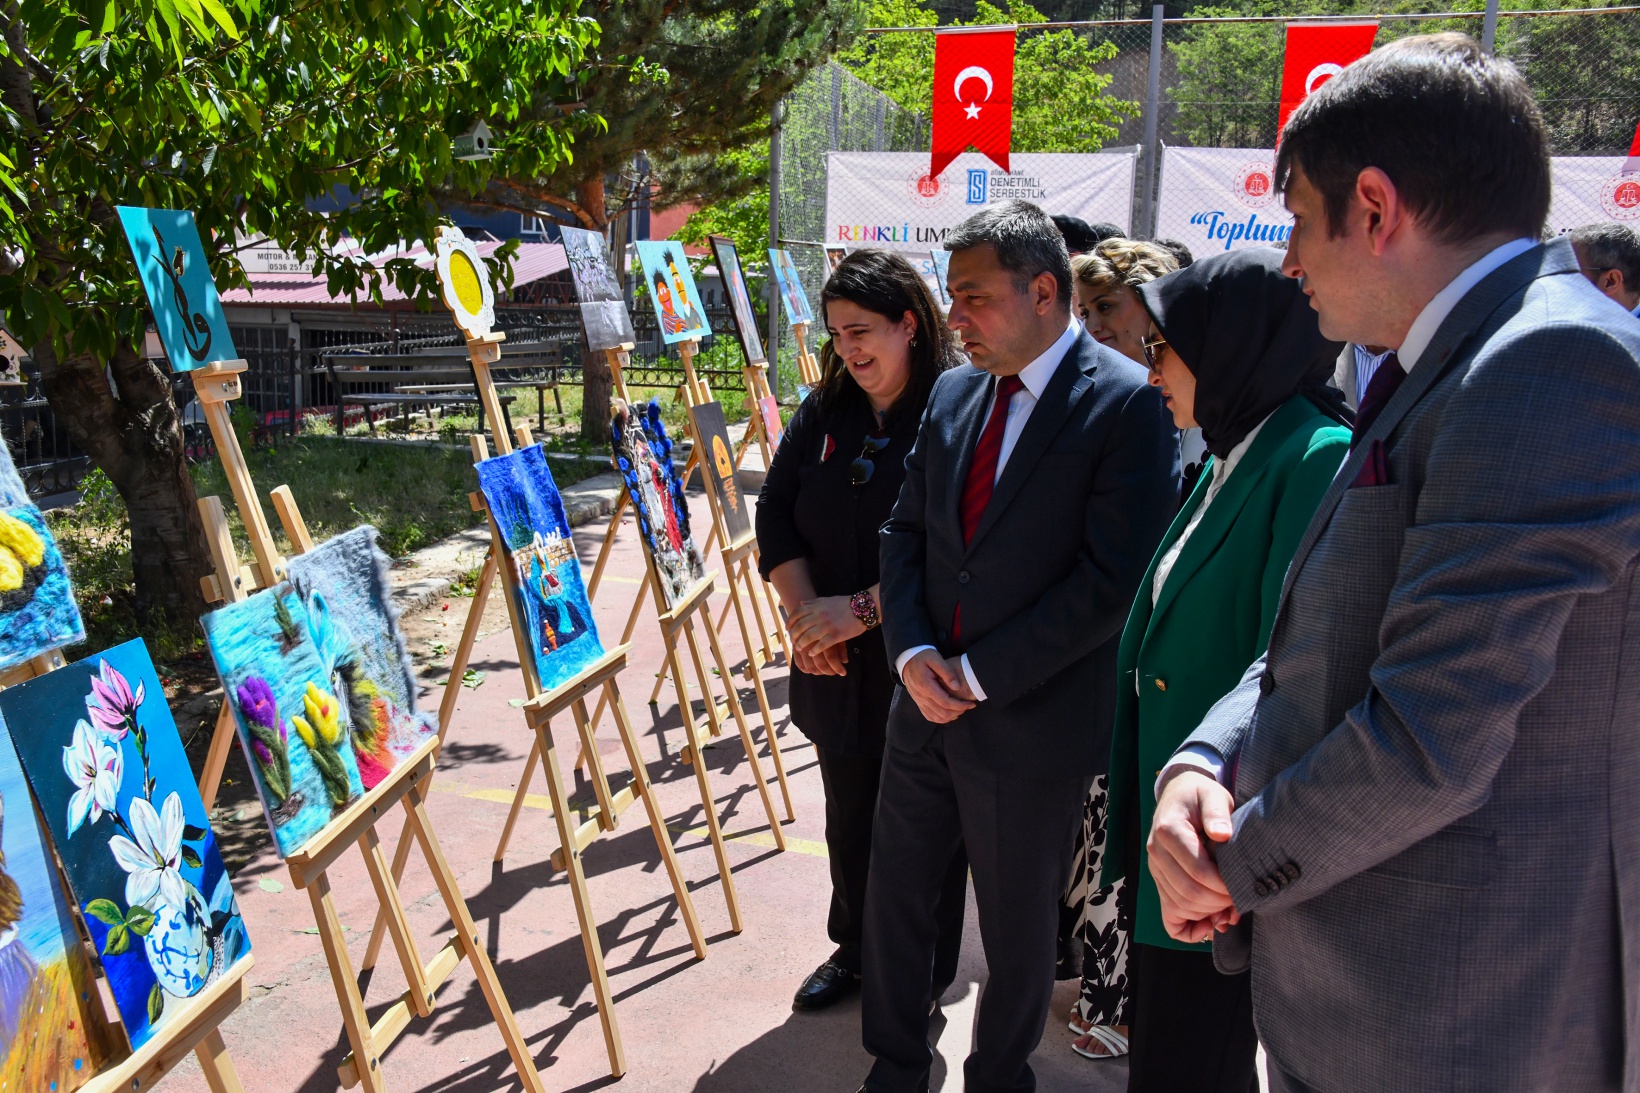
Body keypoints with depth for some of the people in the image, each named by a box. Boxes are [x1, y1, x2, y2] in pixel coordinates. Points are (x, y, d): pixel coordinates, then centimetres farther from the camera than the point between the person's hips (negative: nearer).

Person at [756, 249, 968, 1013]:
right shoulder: (824, 412, 4)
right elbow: (775, 514, 4)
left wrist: (862, 608, -21)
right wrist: (804, 610, -9)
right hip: (838, 664, 6)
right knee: (849, 821, 21)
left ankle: (924, 977, 31)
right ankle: (855, 948, 42)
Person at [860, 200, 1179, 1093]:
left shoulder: (1129, 403, -14)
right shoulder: (953, 394, 7)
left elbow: (1113, 580, -20)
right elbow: (905, 532, 10)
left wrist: (980, 675, -17)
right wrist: (912, 652, -7)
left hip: (1031, 728, -6)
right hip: (925, 709, 6)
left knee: (1017, 932, 13)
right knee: (894, 901, 17)